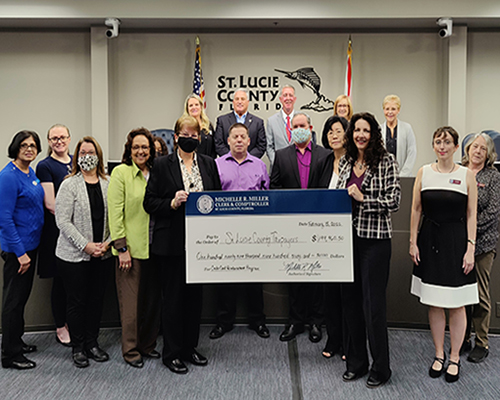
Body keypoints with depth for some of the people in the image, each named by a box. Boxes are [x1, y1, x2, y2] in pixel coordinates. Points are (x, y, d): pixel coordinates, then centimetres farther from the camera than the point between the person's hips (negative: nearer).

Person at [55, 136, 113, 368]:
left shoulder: (108, 185, 4)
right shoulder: (69, 185, -5)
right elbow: (63, 221, -11)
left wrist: (107, 242, -8)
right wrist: (85, 245, -16)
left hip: (102, 255, 3)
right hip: (74, 255, -3)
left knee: (97, 299, 11)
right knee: (76, 301, 6)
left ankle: (92, 343, 26)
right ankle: (78, 348, 20)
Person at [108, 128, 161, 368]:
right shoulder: (120, 172, -5)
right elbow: (115, 213, -10)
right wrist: (121, 248, -14)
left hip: (154, 247, 5)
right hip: (131, 247, -5)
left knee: (153, 298, 12)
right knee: (131, 301, 2)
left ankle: (148, 344, 27)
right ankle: (131, 350, 16)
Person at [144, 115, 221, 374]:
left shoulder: (208, 164, 9)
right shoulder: (162, 165, -2)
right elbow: (149, 202, -4)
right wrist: (173, 203, -19)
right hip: (172, 242, -4)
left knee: (195, 294, 13)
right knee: (173, 296, 4)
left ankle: (190, 347, 27)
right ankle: (172, 353, 16)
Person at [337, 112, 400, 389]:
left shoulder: (386, 161, -5)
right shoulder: (345, 163, 10)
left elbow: (394, 201, -11)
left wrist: (363, 198, -17)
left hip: (375, 240, -5)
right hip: (348, 238, 5)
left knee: (373, 304, 0)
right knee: (350, 301, 11)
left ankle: (380, 368, 16)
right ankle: (356, 362, 26)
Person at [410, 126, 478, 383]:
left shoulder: (466, 175, 0)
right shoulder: (424, 173, 4)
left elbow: (471, 215, -1)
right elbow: (416, 210, 7)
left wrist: (470, 247, -7)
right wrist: (413, 242, 2)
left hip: (456, 242, -2)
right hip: (430, 241, 2)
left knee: (457, 305, 3)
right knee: (434, 304, 9)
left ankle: (454, 359, 19)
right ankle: (439, 355, 24)